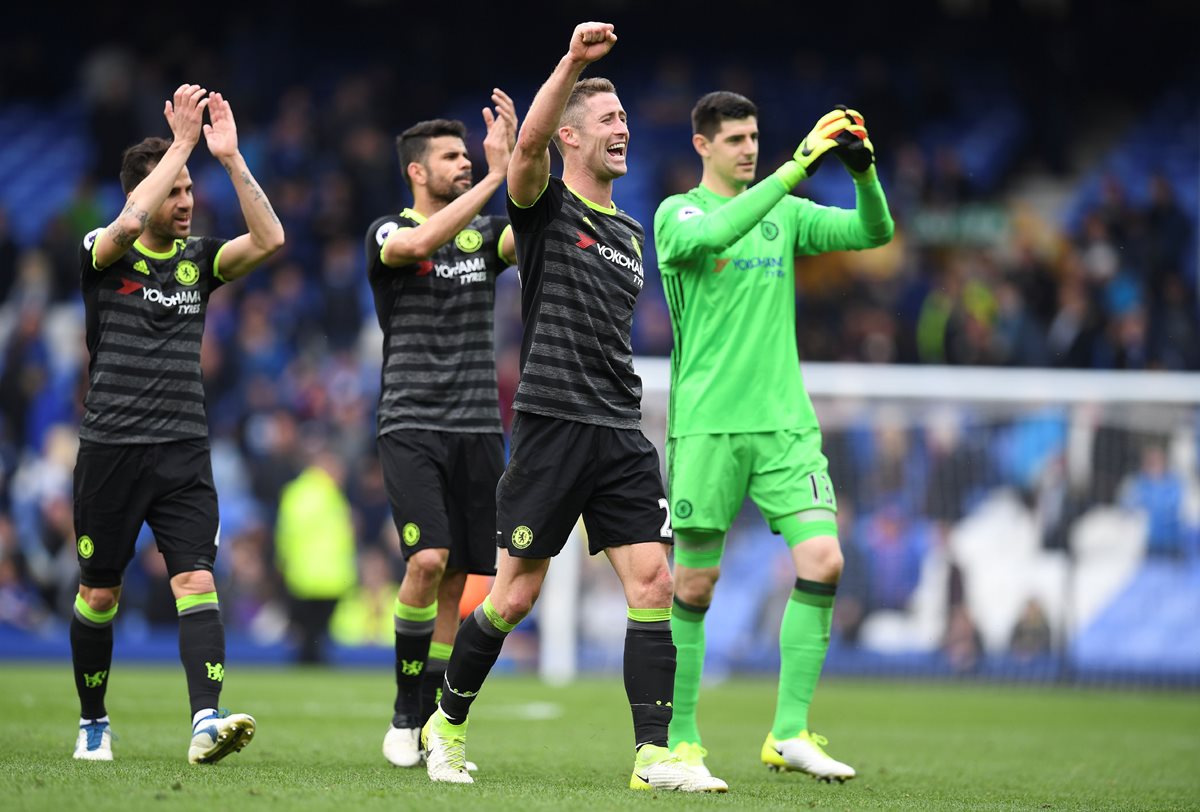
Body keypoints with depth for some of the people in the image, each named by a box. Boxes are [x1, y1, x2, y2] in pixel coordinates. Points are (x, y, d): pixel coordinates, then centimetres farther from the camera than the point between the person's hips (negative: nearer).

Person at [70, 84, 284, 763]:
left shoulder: (200, 258, 9)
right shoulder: (104, 253, -2)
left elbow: (269, 239, -6)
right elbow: (129, 223, -25)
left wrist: (230, 155, -11)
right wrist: (182, 141, -21)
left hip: (184, 452, 2)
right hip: (111, 448, -2)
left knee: (196, 580, -14)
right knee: (100, 592, 6)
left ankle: (207, 721, -26)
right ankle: (93, 723, 23)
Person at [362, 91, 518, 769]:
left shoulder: (485, 232, 11)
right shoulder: (390, 233, -1)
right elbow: (422, 241, -25)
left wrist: (515, 163, -19)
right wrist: (495, 178, -27)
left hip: (480, 428, 4)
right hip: (412, 426, -4)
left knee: (454, 581, 3)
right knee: (428, 559, -20)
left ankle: (429, 725, 10)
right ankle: (405, 711, -5)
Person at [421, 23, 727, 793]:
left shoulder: (630, 231, 19)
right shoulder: (545, 205, -1)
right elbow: (529, 143, -23)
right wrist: (574, 62, -34)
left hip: (621, 435, 6)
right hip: (552, 423, -6)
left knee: (654, 582, -6)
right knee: (516, 592, -3)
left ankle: (655, 753, -7)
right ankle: (448, 723, 17)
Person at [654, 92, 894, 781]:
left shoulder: (786, 213, 14)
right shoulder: (679, 214, 1)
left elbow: (874, 232, 4)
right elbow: (714, 234, -23)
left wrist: (863, 171, -15)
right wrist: (796, 168, -28)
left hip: (785, 421, 4)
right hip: (707, 425, -4)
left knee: (823, 561, -11)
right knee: (695, 583, -1)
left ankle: (790, 733, -6)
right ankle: (680, 740, 11)